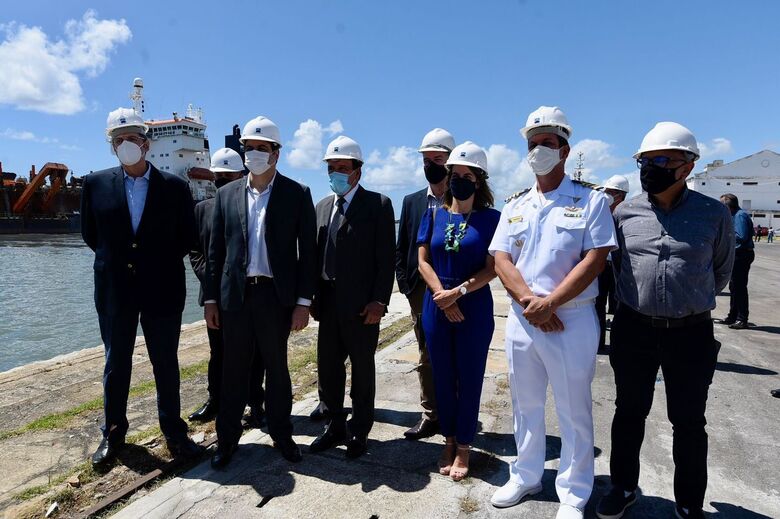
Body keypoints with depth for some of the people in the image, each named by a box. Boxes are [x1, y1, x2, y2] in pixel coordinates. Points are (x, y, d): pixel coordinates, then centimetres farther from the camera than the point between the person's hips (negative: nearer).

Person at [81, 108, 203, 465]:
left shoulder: (174, 187, -2)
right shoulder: (96, 184, 2)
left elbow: (187, 236, 6)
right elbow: (90, 234, 12)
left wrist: (163, 263, 6)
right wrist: (113, 260, 10)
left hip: (162, 290, -1)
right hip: (115, 290, 2)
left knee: (166, 364, 8)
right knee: (115, 364, 13)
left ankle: (174, 432, 21)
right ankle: (113, 433, 29)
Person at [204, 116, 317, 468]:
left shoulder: (297, 194, -1)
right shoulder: (227, 194, 8)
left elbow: (307, 252, -3)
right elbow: (216, 251, 9)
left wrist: (303, 302, -8)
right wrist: (210, 299, 5)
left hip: (276, 296, -2)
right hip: (236, 295, 2)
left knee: (277, 368, 11)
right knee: (233, 370, 11)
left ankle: (281, 433, 28)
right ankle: (227, 438, 26)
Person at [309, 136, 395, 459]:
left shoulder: (378, 205, -4)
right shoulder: (322, 207, 13)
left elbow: (386, 258, -9)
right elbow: (315, 254, 13)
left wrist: (379, 301, -15)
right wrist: (312, 296, 6)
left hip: (362, 306, -5)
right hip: (328, 305, 6)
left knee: (362, 370, 9)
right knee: (327, 368, 13)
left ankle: (359, 432, 26)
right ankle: (335, 427, 32)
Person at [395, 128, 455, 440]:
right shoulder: (412, 202, 10)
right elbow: (401, 250, 11)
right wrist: (406, 285, 2)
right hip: (420, 291, 4)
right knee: (427, 357, 11)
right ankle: (431, 417, 23)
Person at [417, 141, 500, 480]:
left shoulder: (490, 218, -2)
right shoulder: (434, 214, 5)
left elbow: (491, 269, -7)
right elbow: (423, 261, 2)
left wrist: (458, 292, -16)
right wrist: (442, 296, -11)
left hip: (474, 308, -2)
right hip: (437, 307, 3)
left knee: (469, 378, 7)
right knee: (442, 377, 11)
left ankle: (463, 447, 23)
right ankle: (448, 441, 29)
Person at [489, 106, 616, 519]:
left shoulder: (591, 200, -2)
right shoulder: (515, 205, 10)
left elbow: (594, 260, -12)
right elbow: (501, 259, 2)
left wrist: (550, 302, -18)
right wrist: (529, 300, -13)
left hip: (572, 320, -4)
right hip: (521, 318, 4)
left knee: (574, 411, 7)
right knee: (526, 404, 17)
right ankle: (526, 477, 35)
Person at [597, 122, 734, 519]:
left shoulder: (714, 214, -4)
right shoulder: (625, 213, -1)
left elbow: (722, 270, 11)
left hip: (691, 333, -1)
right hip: (633, 330, 1)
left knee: (689, 422, 11)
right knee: (629, 412, 14)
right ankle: (624, 487, 33)